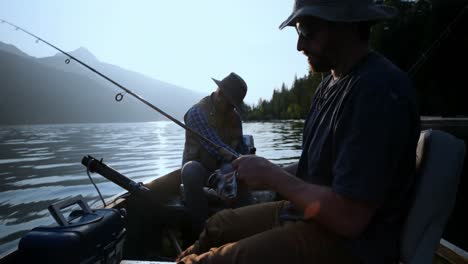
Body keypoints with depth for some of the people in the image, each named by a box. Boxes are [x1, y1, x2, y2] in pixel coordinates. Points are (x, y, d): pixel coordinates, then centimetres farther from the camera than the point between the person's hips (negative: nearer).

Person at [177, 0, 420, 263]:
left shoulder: (379, 90, -24)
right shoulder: (332, 83, 7)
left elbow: (348, 218, -26)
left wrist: (272, 175, -16)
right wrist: (269, 174, -1)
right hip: (307, 214, 9)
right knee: (216, 226, 15)